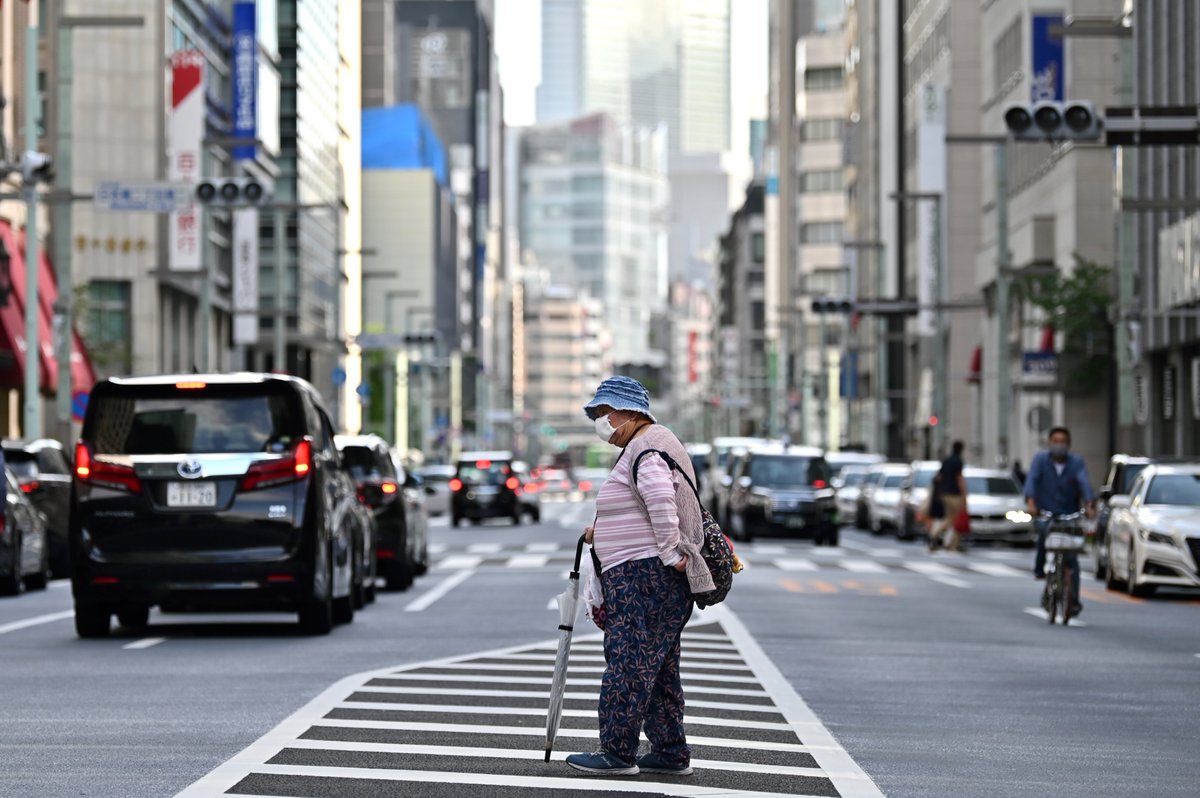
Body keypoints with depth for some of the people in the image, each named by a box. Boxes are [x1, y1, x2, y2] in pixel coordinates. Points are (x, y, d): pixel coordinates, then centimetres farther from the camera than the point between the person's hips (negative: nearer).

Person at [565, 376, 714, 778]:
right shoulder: (643, 446, 21)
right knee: (656, 667, 13)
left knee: (627, 662, -10)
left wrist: (670, 552, -28)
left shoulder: (647, 447, -12)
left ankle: (617, 753, -9)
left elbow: (660, 497, -28)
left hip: (645, 575, -11)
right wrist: (603, 530, 20)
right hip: (645, 575, 11)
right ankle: (671, 752, 16)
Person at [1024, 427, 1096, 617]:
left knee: (1071, 557, -7)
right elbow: (1032, 479, -17)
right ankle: (1040, 568, -11)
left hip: (1069, 515, 1)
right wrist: (1030, 501, -36)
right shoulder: (1041, 459, -2)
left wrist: (1089, 504, -36)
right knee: (1045, 530, -34)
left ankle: (1073, 600, -3)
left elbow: (1084, 483, -18)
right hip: (1045, 512, -1)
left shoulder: (1077, 462, -1)